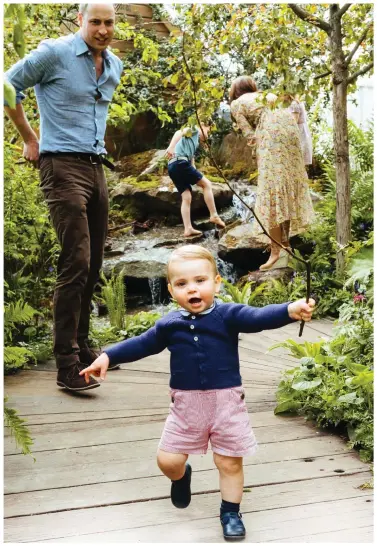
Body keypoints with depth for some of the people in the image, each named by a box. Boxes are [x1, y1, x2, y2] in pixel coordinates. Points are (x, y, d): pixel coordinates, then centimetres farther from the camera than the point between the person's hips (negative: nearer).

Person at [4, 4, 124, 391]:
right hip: (63, 166, -7)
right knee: (76, 262, -16)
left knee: (92, 265, 9)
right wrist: (29, 139, 4)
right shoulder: (54, 53, -5)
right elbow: (9, 86, 2)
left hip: (97, 168, 8)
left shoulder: (115, 66, 15)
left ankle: (80, 345, 22)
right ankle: (67, 364, -12)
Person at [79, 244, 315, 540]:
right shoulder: (168, 324, 1)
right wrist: (107, 357, 9)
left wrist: (290, 310, -44)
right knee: (168, 460, 7)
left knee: (230, 462, 8)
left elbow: (258, 317, -26)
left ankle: (231, 512, 30)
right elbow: (142, 344, 13)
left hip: (226, 399, -3)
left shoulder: (229, 315, -10)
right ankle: (181, 476, 42)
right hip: (186, 403, 3)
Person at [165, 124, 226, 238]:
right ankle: (214, 216, -4)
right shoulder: (194, 130, 10)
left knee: (187, 198, 3)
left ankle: (188, 229, -4)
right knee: (207, 184, -2)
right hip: (180, 162, -9)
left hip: (172, 167, 9)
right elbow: (179, 133, -11)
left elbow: (191, 160, 34)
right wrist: (171, 147, -29)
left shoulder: (195, 143, 36)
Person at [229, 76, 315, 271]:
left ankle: (277, 251, -13)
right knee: (287, 187, 12)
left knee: (272, 190, -8)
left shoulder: (236, 104, 17)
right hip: (289, 127, 6)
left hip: (271, 133, -6)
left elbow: (249, 133, 4)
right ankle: (285, 243, 19)